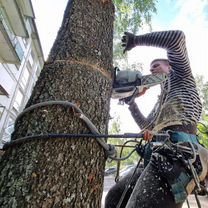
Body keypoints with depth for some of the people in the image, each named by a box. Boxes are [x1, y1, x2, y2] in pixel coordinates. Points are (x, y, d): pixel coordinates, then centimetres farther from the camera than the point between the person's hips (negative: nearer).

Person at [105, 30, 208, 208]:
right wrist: (131, 101, 30)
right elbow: (147, 127, 33)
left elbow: (177, 37, -3)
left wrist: (136, 39, 5)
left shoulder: (179, 77, 14)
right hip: (163, 156, 9)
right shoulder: (162, 100, 34)